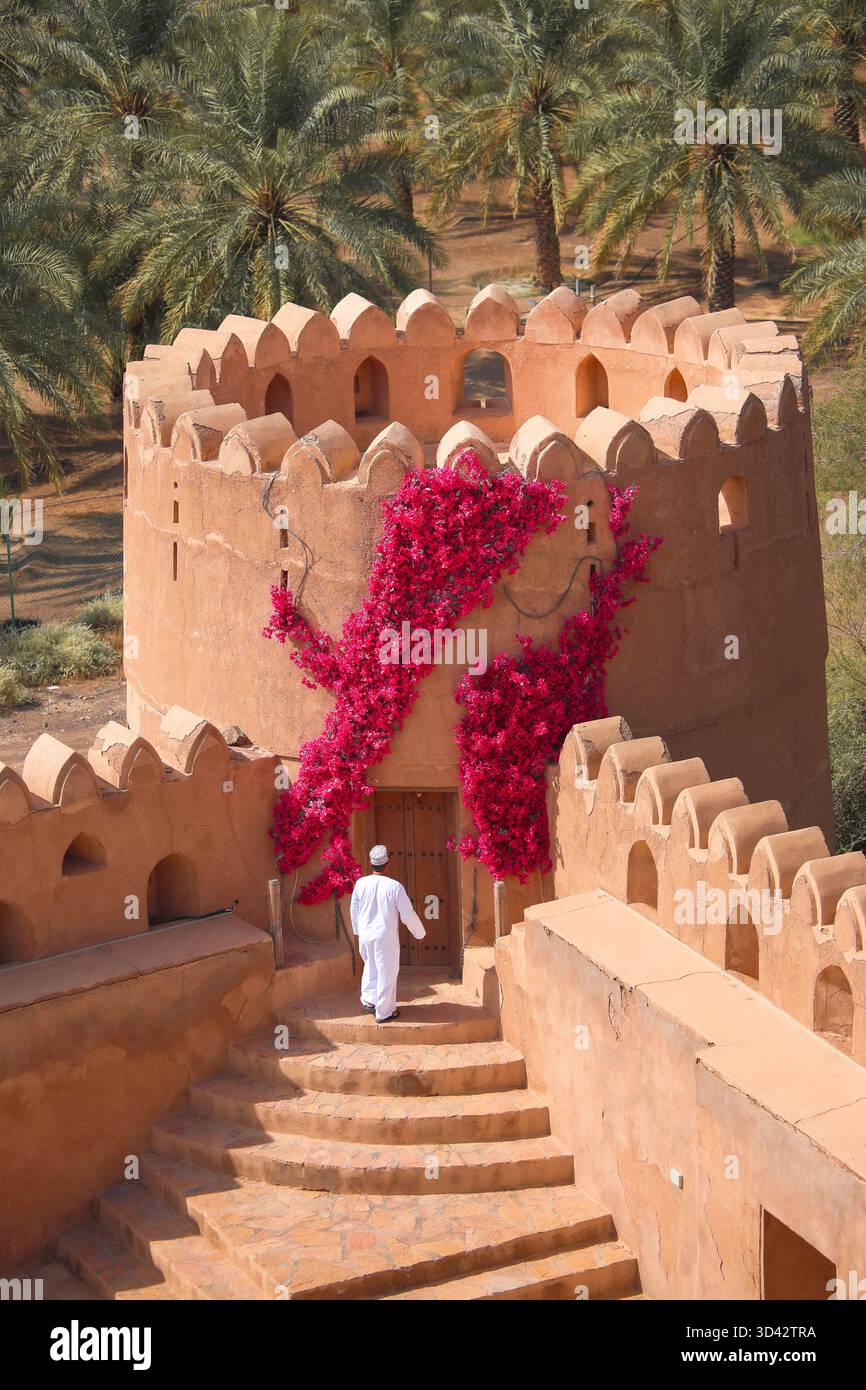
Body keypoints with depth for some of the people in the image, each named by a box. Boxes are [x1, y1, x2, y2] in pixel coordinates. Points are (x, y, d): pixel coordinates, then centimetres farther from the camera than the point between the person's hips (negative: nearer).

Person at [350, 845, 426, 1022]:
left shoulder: (361, 884, -7)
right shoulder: (394, 886, -18)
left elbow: (354, 910, 8)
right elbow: (408, 915, -11)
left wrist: (357, 930, 26)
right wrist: (420, 933, 6)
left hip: (365, 936, 4)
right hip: (386, 937, -4)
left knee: (371, 966, 27)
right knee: (387, 973, 9)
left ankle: (368, 1000, 29)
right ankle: (384, 1012, 16)